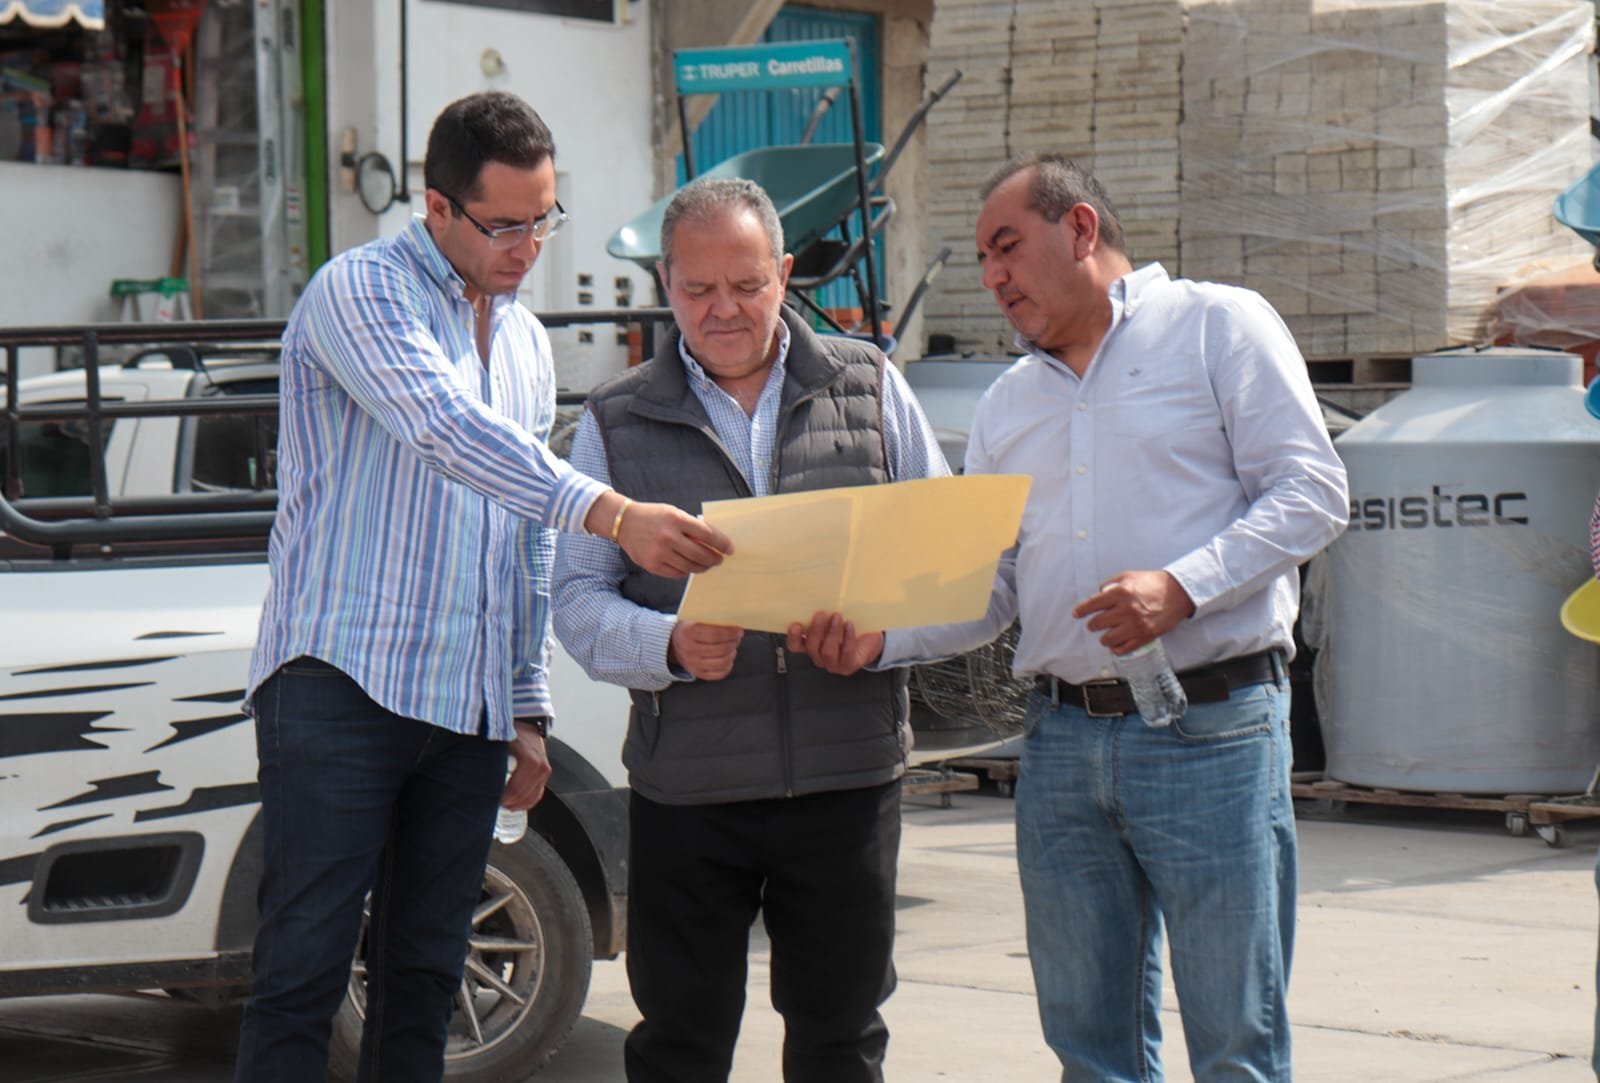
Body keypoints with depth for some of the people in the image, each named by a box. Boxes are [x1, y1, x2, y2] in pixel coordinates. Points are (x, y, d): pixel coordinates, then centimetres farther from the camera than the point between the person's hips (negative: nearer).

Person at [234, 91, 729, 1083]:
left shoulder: (529, 342, 19)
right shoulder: (362, 292, -6)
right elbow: (449, 430, -24)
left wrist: (529, 709, 19)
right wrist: (611, 514, -33)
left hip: (469, 705, 7)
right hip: (343, 687, -7)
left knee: (425, 977, 7)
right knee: (304, 971, -9)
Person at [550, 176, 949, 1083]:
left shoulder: (870, 387, 9)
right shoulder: (618, 423, 8)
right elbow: (579, 596, 3)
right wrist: (670, 646, -16)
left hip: (848, 773, 1)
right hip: (687, 785, 0)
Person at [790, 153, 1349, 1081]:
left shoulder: (1220, 326, 2)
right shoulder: (1008, 404, 20)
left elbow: (1311, 492, -7)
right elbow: (987, 587, 16)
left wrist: (1181, 585, -19)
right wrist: (878, 638, -3)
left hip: (1210, 731, -6)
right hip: (1063, 739, 6)